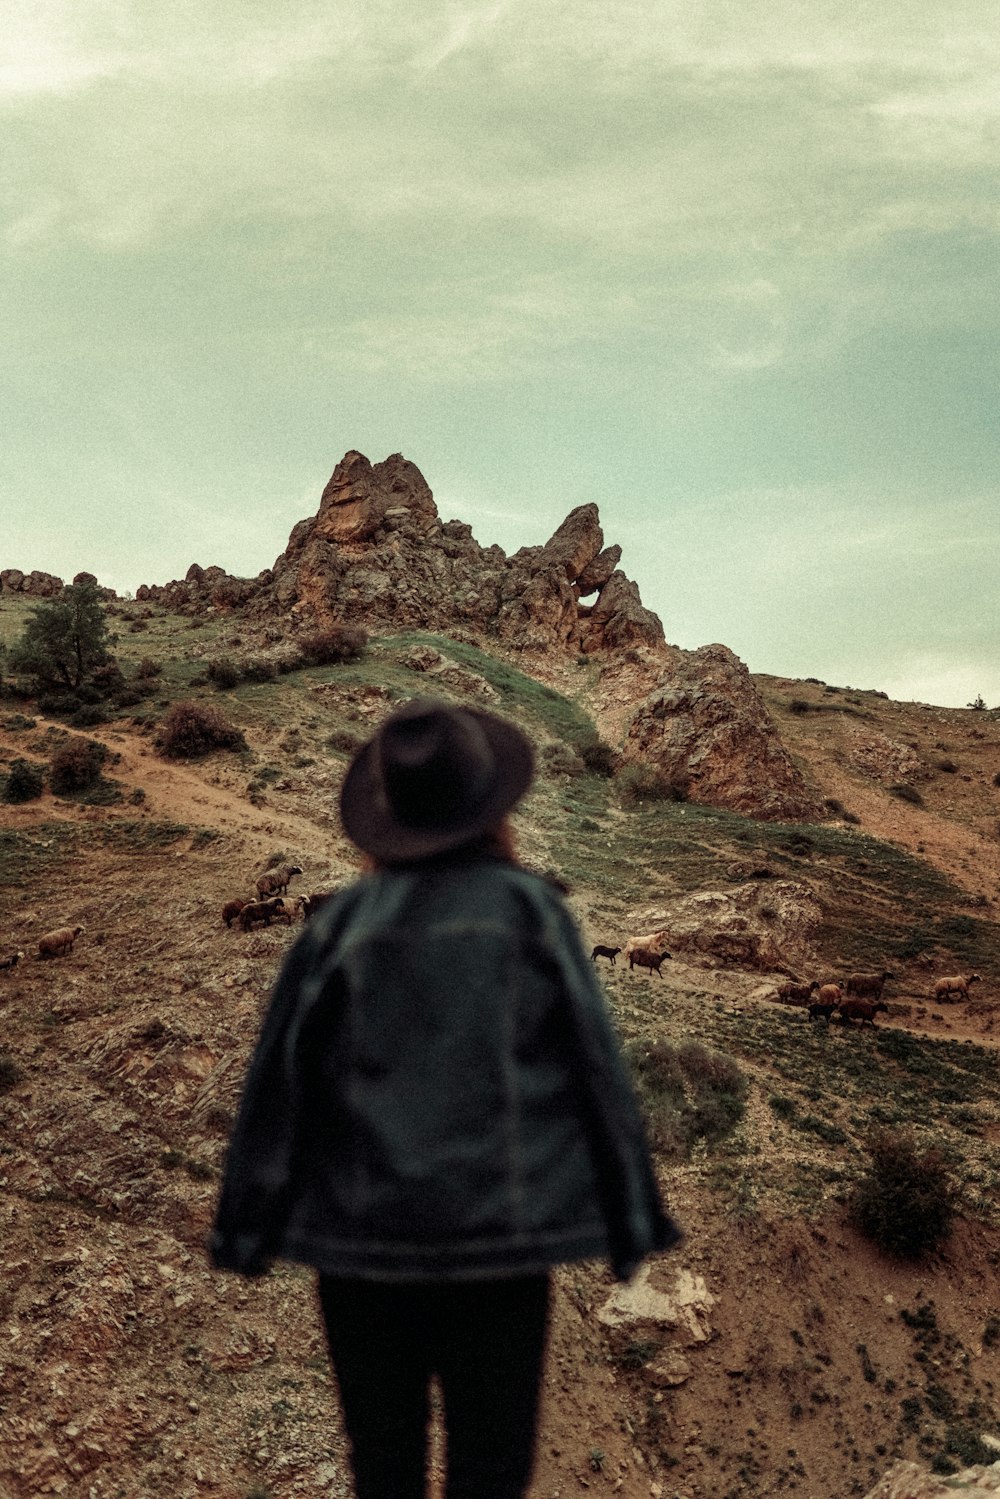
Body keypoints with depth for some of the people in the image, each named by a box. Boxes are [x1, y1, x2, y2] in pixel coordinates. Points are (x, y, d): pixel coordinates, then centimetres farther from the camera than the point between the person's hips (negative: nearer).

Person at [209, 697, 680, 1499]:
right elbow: (596, 1066, -3)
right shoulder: (529, 909, -5)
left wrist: (248, 1231, 9)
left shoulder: (345, 921, -2)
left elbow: (279, 1079, 0)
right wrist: (630, 1223, 6)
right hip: (497, 1233, -1)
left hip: (360, 1235, 2)